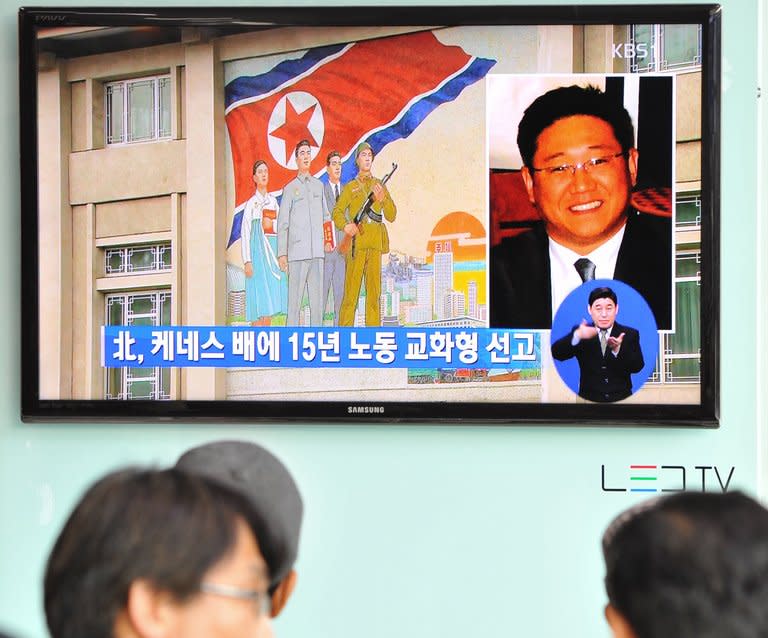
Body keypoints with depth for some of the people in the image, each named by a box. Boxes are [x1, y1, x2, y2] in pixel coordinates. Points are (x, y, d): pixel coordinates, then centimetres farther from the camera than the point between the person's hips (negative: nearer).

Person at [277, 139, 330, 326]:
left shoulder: (319, 185, 16)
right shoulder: (290, 188, 4)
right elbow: (282, 224, 2)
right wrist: (282, 253, -4)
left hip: (317, 251, 4)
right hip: (297, 252, -4)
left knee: (317, 296, 5)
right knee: (295, 296, -6)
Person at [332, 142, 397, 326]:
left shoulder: (380, 185, 20)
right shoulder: (350, 187, 13)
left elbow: (391, 216, 14)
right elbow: (337, 212, 5)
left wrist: (382, 199, -4)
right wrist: (345, 225, -15)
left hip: (376, 242, 3)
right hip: (356, 240, -3)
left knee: (374, 292, 1)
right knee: (351, 290, -8)